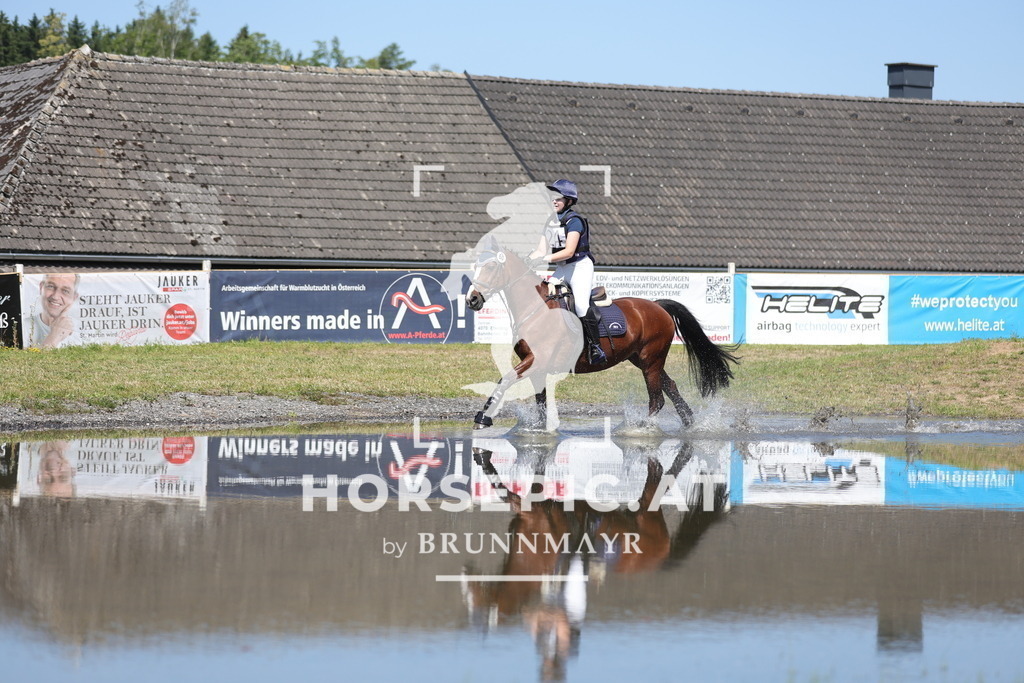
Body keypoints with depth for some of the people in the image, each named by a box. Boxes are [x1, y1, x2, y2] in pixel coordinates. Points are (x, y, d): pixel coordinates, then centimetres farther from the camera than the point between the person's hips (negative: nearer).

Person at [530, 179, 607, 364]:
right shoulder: (550, 222, 9)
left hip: (580, 267, -8)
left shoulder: (574, 221, -14)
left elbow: (569, 252, -22)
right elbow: (541, 250, 6)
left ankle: (596, 347, -19)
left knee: (581, 304, -27)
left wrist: (545, 259, -29)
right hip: (561, 270, 8)